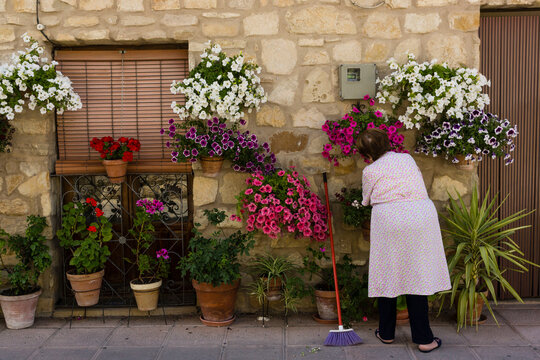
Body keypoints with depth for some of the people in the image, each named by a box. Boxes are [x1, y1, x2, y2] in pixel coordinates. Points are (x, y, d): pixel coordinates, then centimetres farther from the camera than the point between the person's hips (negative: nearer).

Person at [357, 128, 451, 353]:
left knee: (387, 274, 11)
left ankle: (386, 333, 21)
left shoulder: (370, 171, 9)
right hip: (421, 214, 2)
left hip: (388, 218, -2)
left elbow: (366, 201, 19)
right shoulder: (407, 158, 17)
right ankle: (423, 339, 6)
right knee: (417, 275, 4)